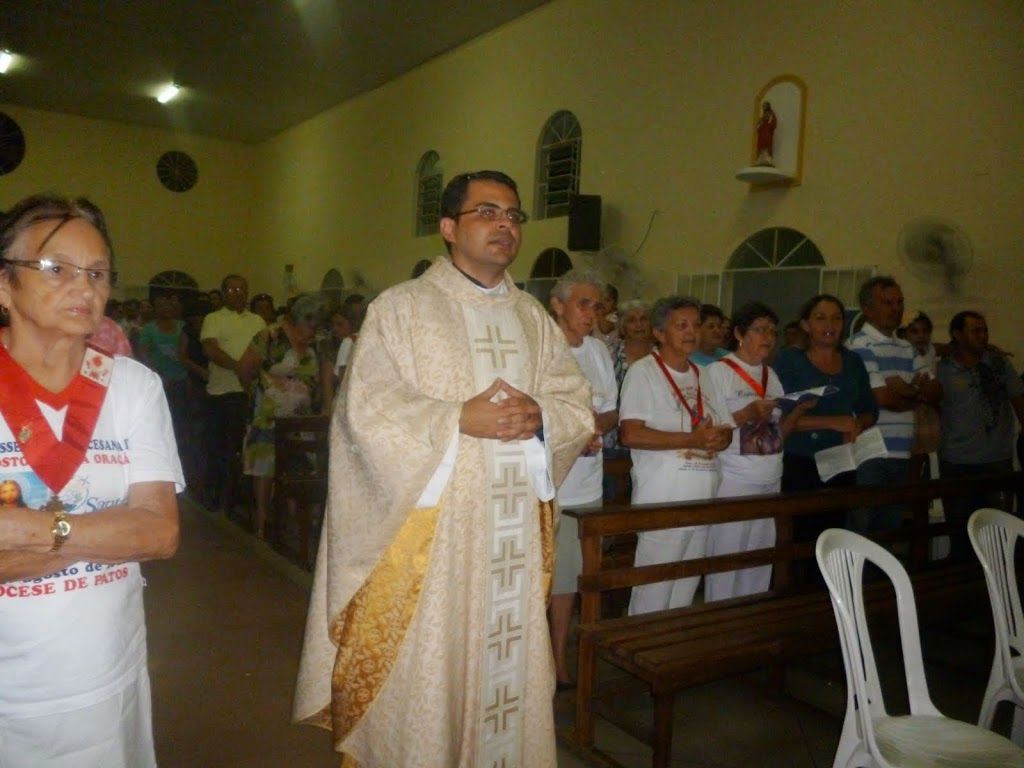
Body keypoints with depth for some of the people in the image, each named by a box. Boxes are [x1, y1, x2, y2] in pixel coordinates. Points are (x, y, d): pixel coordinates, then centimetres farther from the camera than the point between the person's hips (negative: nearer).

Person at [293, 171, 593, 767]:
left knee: (508, 665, 12)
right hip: (429, 527, -4)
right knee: (424, 668, 3)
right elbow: (367, 410, -10)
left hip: (516, 531, 5)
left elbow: (580, 407, 9)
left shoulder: (536, 319, 14)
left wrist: (540, 417, -12)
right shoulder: (401, 308, -1)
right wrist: (459, 419, -19)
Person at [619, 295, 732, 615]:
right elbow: (630, 434, -17)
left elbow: (723, 428, 21)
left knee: (685, 591, 14)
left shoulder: (702, 375, 16)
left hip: (701, 501, 7)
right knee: (653, 595, -3)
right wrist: (692, 439, -18)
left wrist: (720, 437, -4)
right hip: (663, 502, -7)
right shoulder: (643, 371, -6)